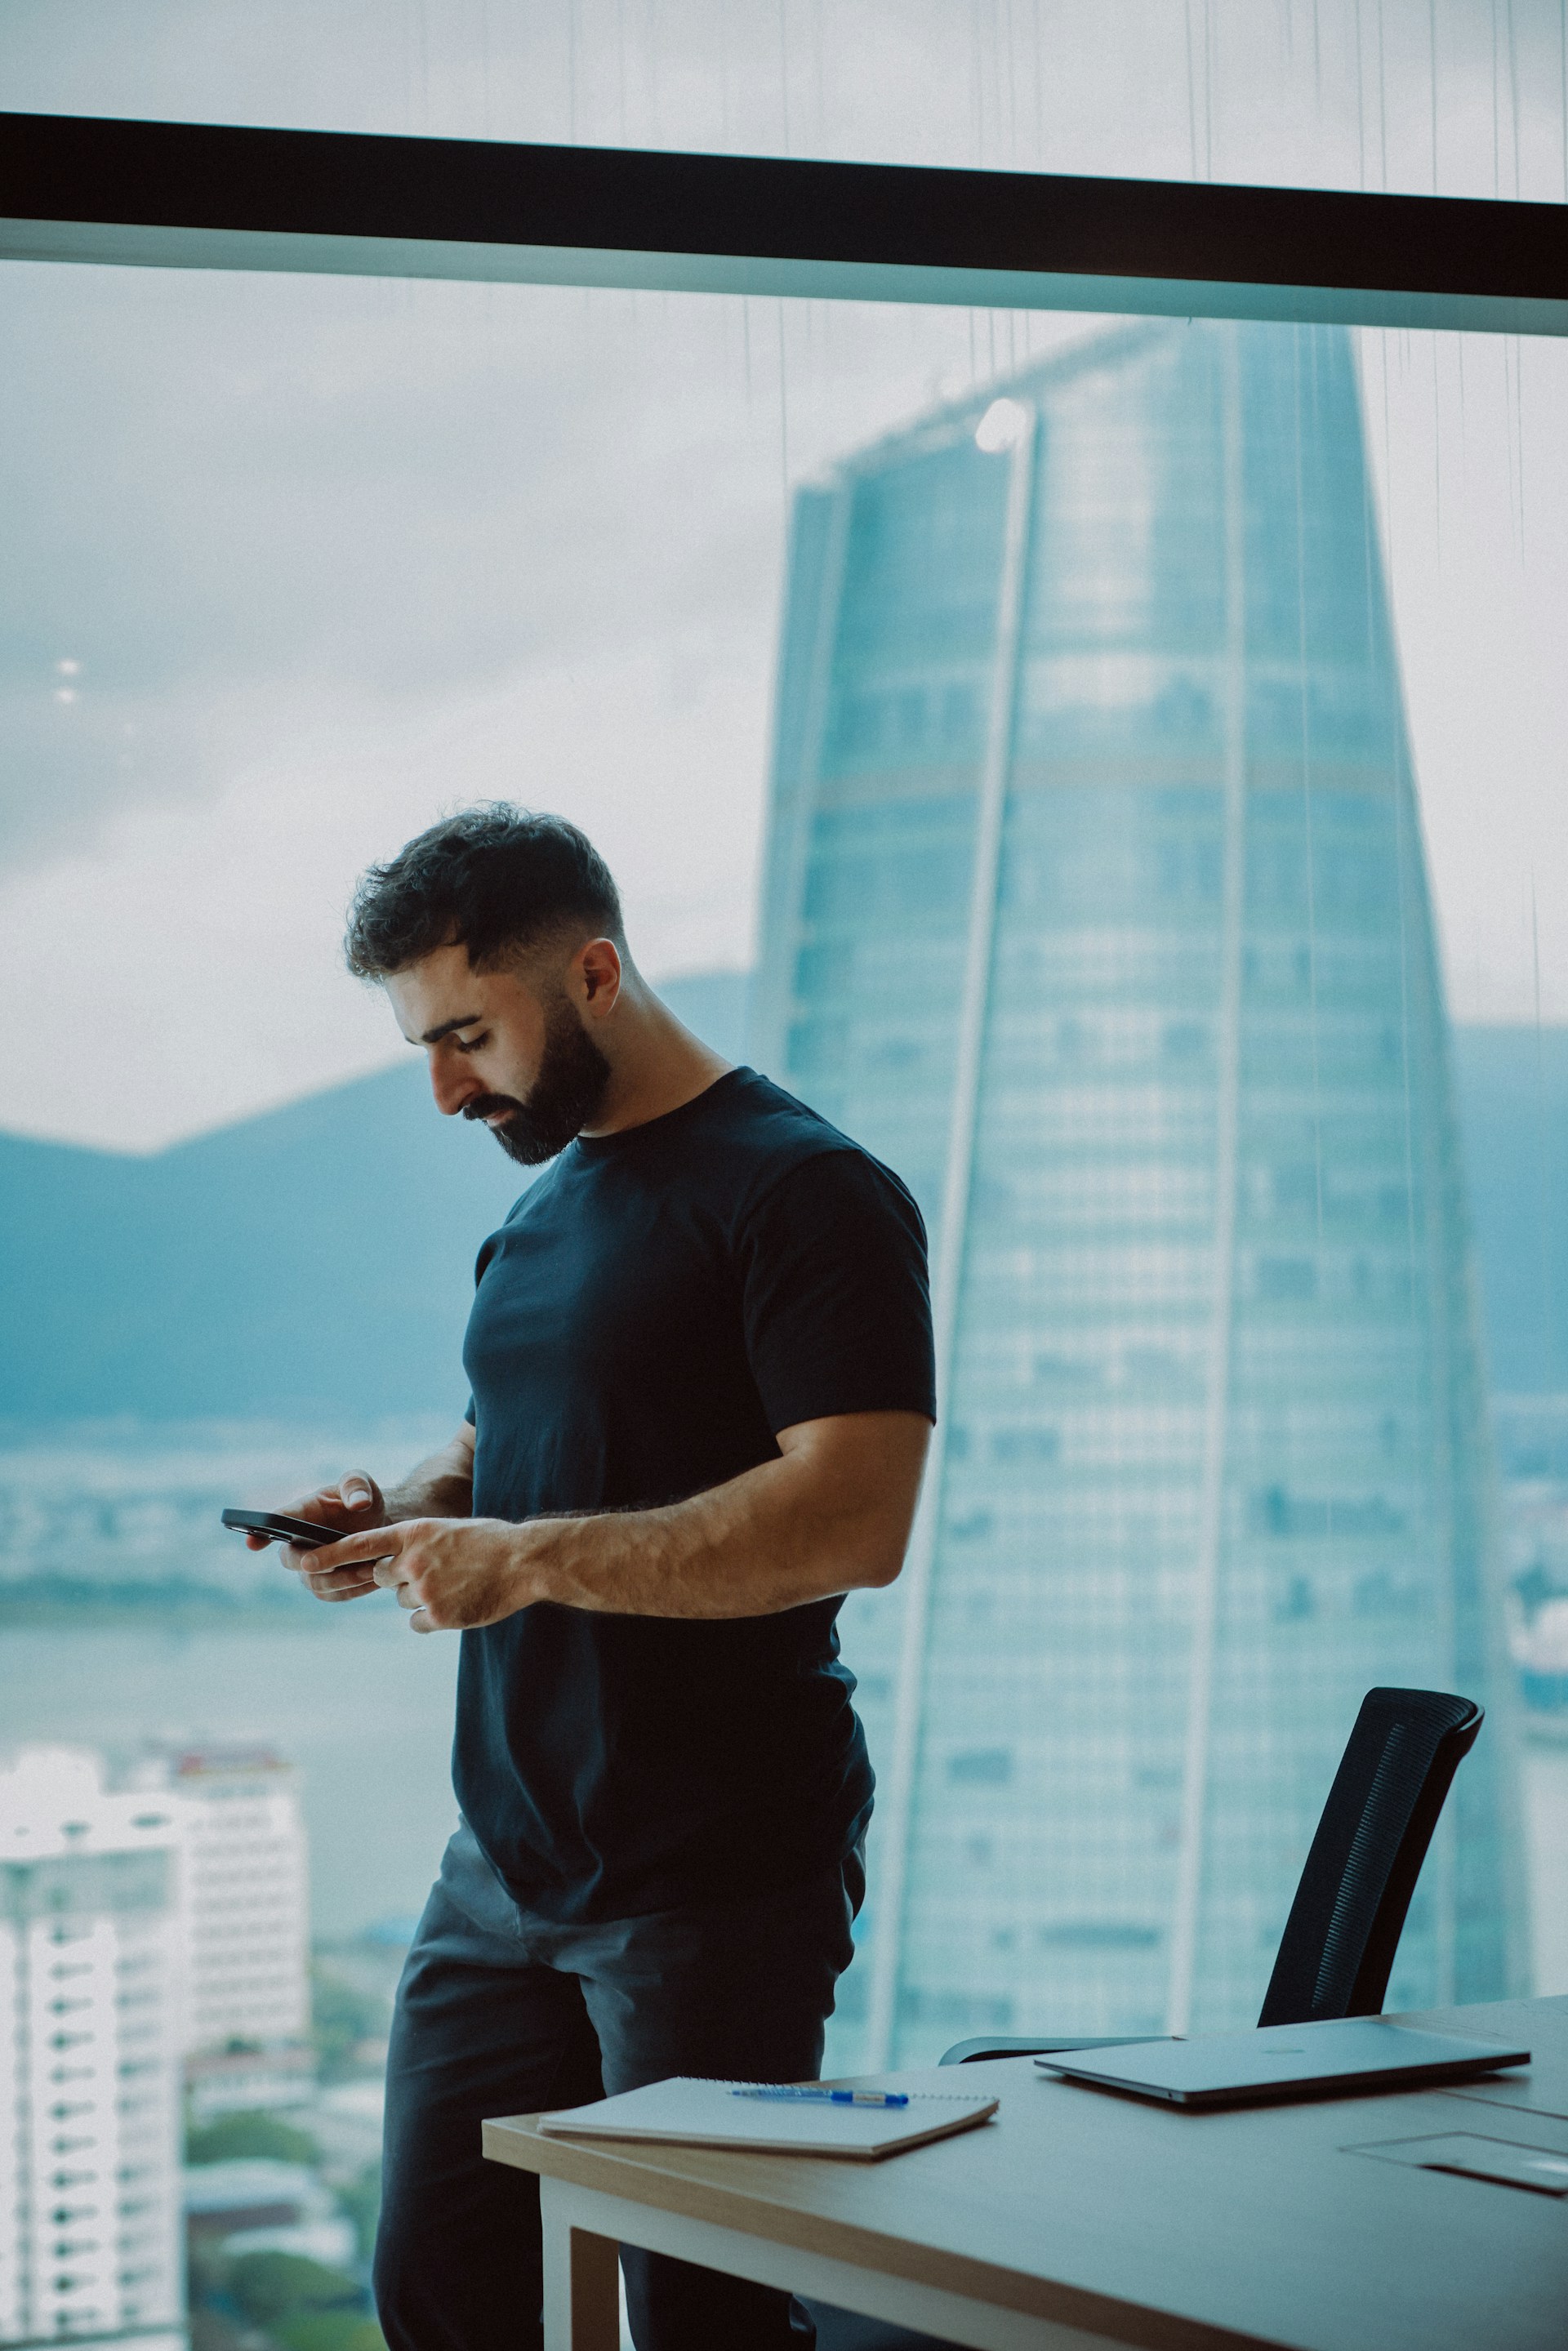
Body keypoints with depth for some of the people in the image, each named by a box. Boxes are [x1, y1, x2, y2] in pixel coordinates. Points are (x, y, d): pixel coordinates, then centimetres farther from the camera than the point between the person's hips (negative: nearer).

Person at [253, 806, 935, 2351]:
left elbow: (853, 1517, -21)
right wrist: (403, 1517, 5)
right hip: (504, 1867, 8)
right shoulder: (542, 1206, 16)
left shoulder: (804, 1193, -11)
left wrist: (527, 1561, -21)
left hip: (719, 1879, -8)